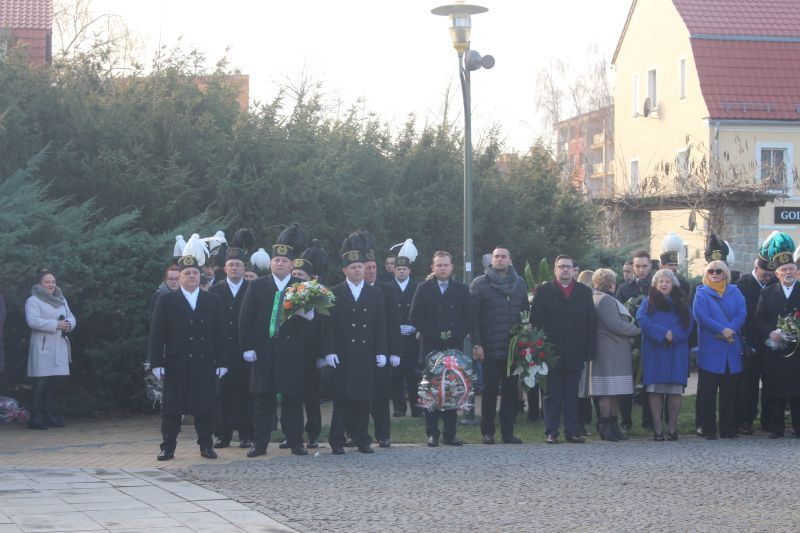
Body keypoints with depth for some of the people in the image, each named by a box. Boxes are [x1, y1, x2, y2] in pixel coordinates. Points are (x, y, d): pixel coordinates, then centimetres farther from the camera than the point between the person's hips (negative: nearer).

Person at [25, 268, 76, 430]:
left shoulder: (61, 300, 20)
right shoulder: (33, 301, -3)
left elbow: (71, 317, 17)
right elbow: (33, 320, -17)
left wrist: (68, 324, -7)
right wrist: (56, 325, -19)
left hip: (60, 347, 7)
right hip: (43, 347, -6)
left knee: (53, 382, 8)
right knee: (42, 382, -9)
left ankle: (51, 416, 14)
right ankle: (36, 418, -7)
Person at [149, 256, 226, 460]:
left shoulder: (212, 301, 10)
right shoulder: (166, 301, 4)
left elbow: (220, 334, 8)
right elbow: (156, 334, 1)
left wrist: (221, 362, 2)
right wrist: (157, 363, -6)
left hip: (205, 364, 1)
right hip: (176, 364, -1)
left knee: (205, 406, 2)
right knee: (172, 407, 1)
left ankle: (206, 445, 10)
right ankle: (168, 447, 7)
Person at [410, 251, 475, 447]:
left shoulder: (462, 289, 10)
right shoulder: (424, 289, 6)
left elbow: (470, 317, 6)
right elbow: (416, 317, -1)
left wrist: (455, 334, -8)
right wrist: (435, 334, -9)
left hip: (454, 347, 1)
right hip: (431, 347, -1)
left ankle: (450, 433, 6)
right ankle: (432, 433, 2)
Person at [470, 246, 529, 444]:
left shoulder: (519, 283, 12)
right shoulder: (480, 284, 0)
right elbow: (473, 316, -4)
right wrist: (476, 344, -10)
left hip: (514, 348, 3)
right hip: (490, 349, -3)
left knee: (510, 391, 5)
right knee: (490, 390, 1)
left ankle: (508, 431, 11)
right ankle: (488, 432, 8)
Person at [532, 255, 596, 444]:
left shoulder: (584, 292, 11)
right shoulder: (544, 291, 4)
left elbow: (591, 324, 8)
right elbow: (536, 321, -1)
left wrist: (590, 350, 0)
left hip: (575, 355, 2)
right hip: (551, 352, -2)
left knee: (572, 395, 6)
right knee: (552, 395, 2)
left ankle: (573, 431, 10)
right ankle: (551, 432, 5)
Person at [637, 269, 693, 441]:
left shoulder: (681, 304, 14)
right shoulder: (648, 302, 12)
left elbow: (687, 324, 1)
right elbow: (642, 320, -5)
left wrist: (673, 335, -15)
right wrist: (663, 334, -14)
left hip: (676, 351, 1)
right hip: (654, 351, -1)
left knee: (675, 390, -5)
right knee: (655, 390, -6)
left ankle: (672, 427, 1)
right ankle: (657, 428, -6)